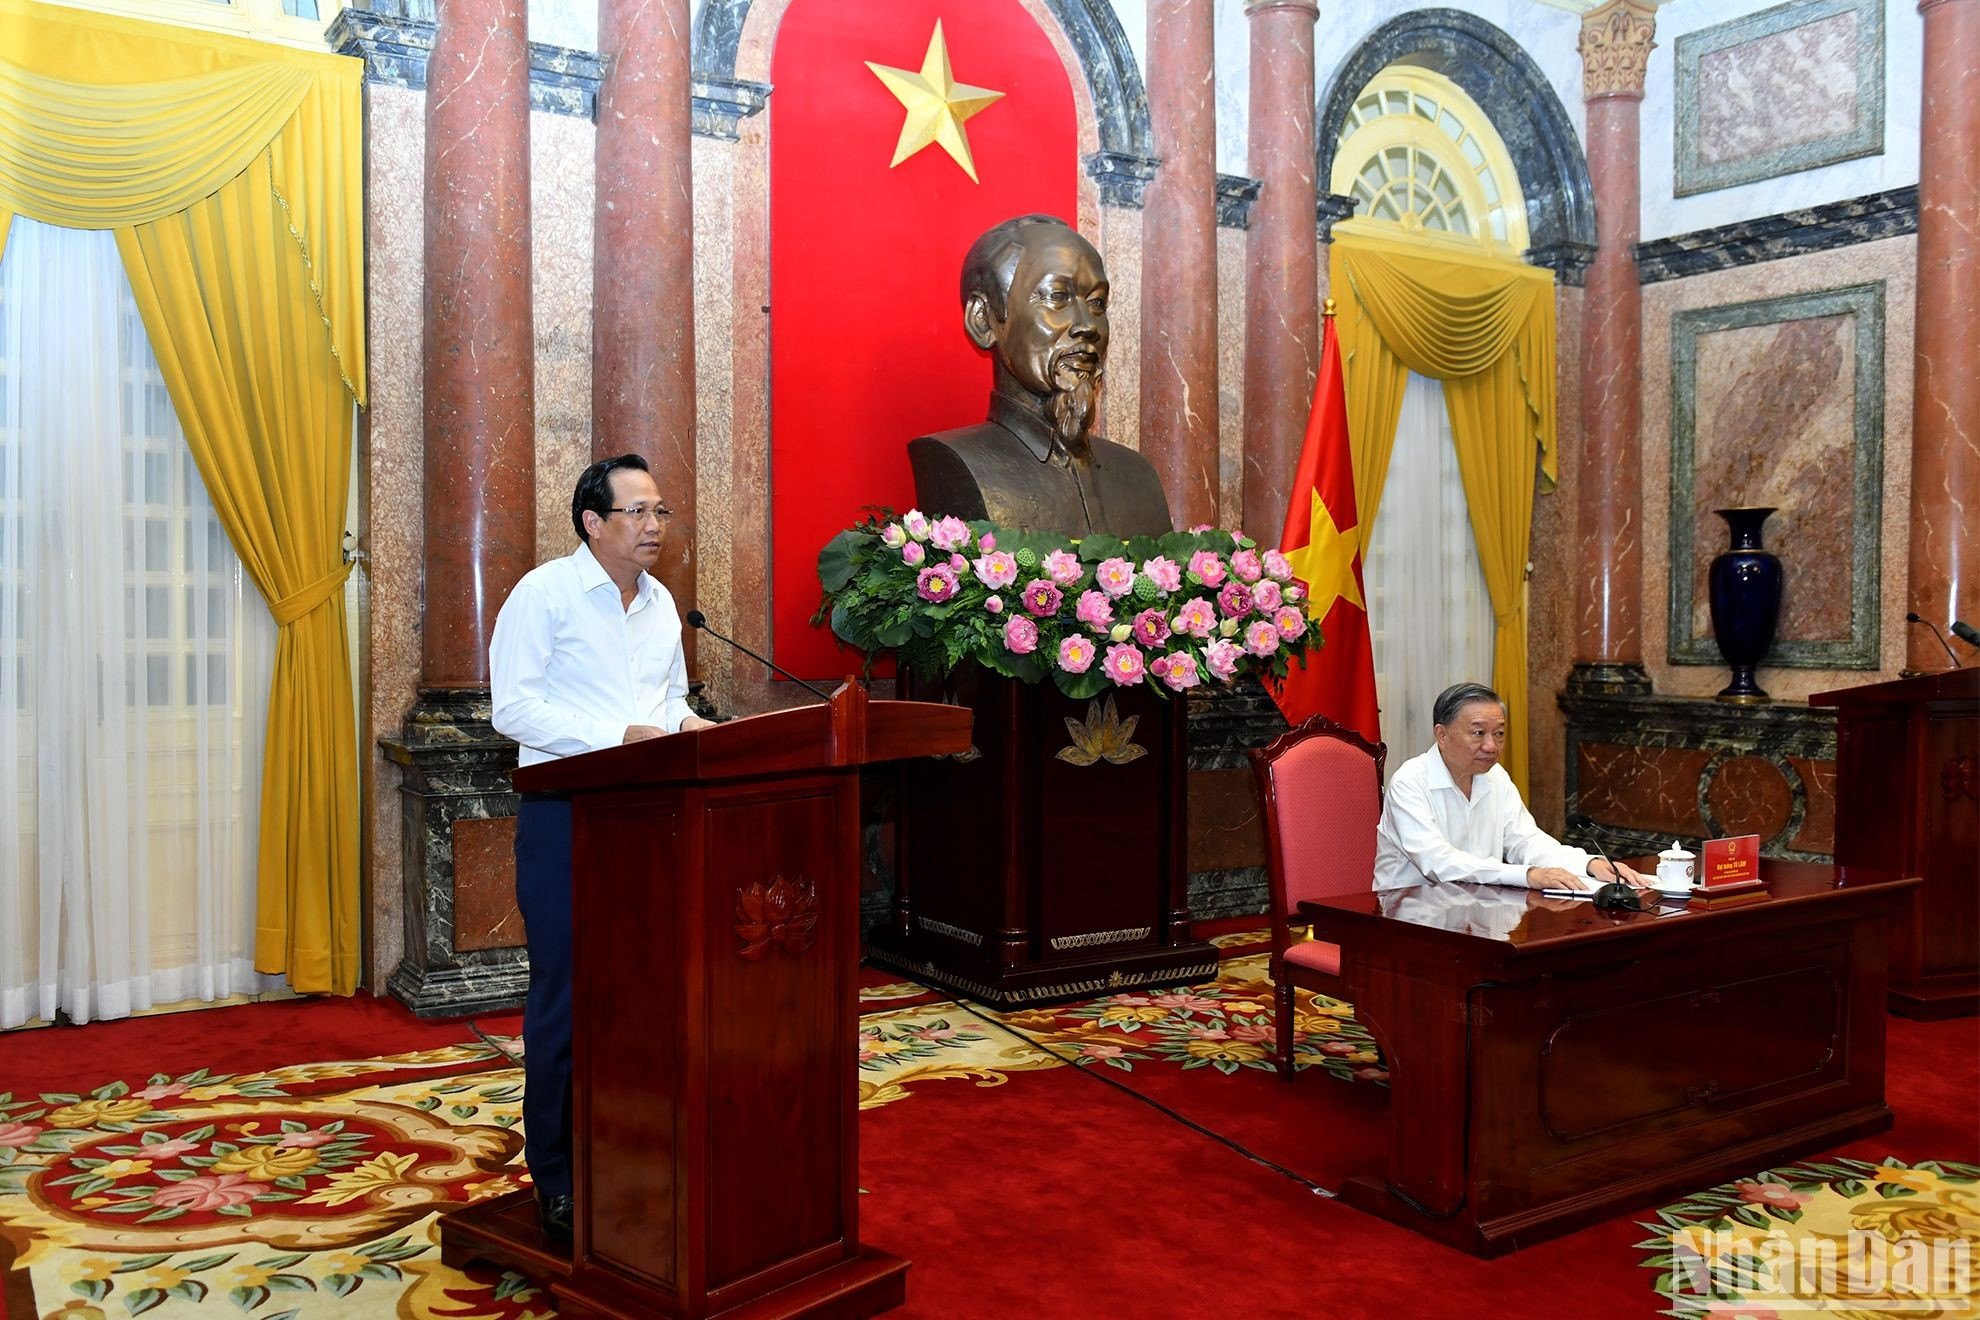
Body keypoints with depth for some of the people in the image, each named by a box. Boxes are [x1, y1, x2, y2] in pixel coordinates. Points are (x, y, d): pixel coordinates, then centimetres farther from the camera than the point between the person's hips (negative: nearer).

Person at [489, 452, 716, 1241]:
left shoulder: (661, 604, 13)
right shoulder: (543, 594, -7)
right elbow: (513, 708, -14)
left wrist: (685, 724, -1)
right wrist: (619, 736, -21)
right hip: (565, 817, -6)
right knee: (565, 995, -1)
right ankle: (556, 1178, 12)